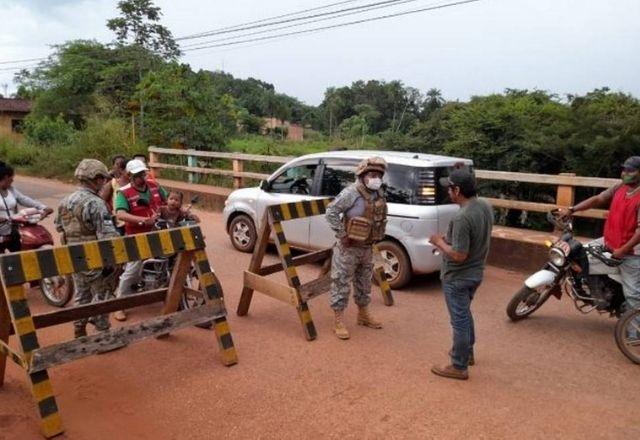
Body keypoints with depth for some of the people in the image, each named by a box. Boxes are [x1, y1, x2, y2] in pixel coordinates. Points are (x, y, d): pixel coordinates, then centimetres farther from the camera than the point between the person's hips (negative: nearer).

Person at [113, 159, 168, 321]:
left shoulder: (154, 186, 4)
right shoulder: (124, 193, -13)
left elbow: (169, 199, 18)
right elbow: (120, 215, -28)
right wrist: (143, 220, -39)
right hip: (137, 236, -5)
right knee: (132, 272, -6)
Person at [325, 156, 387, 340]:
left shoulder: (379, 194, 4)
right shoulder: (351, 193, -20)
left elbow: (382, 217, 21)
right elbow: (331, 211, -22)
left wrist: (379, 235, 11)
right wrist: (342, 235, -21)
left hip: (367, 248, 8)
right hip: (349, 247, -7)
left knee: (364, 283, 20)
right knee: (342, 284, 0)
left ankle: (363, 314, 36)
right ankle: (339, 322, 9)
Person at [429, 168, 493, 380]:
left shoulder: (462, 218, -30)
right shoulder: (485, 207, -1)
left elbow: (459, 255, -28)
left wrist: (439, 242, -13)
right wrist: (449, 240, 9)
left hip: (458, 277, -9)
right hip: (475, 273, 9)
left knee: (459, 320, 4)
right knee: (465, 314, 26)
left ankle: (459, 367, 17)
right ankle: (467, 352, 42)